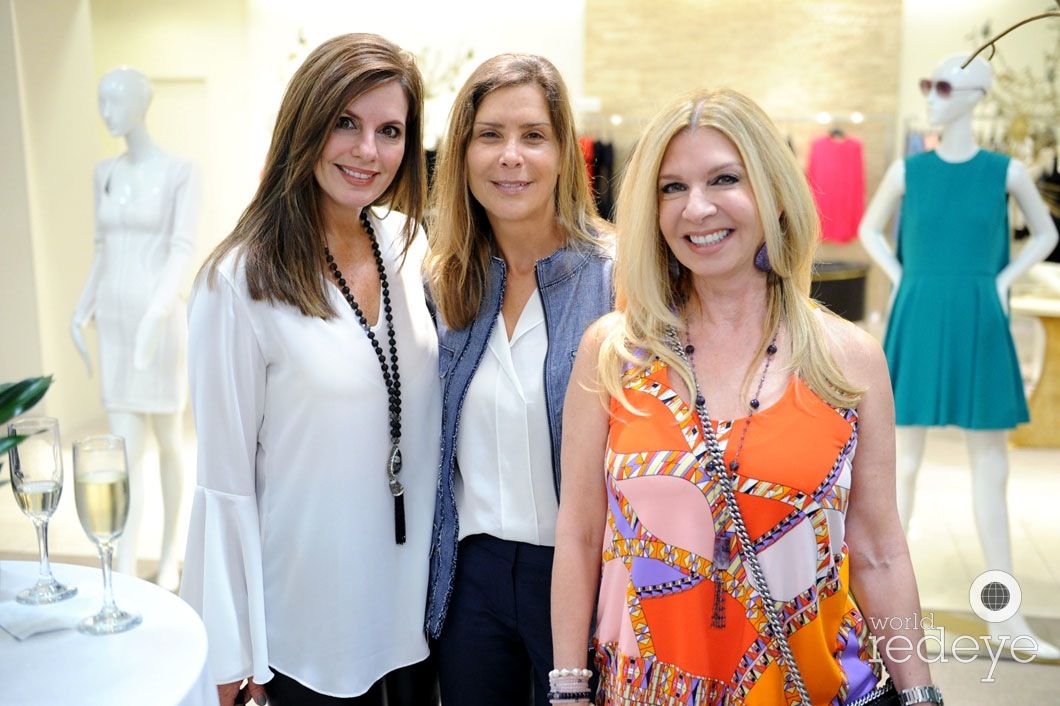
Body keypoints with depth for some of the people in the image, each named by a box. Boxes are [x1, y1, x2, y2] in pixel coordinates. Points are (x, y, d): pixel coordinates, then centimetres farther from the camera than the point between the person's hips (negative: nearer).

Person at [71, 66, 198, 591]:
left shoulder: (182, 171, -7)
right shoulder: (104, 173, 12)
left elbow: (183, 251, -16)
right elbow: (104, 253, 15)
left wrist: (155, 316, -28)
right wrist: (79, 315, 7)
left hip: (161, 320, -5)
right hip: (114, 320, 5)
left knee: (167, 439, 9)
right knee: (125, 450, -1)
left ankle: (169, 553, 29)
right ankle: (123, 579, -1)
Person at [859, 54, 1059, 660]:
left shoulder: (1006, 171, 0)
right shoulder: (909, 169, 1)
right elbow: (870, 229, 15)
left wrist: (1001, 284, 0)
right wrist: (903, 285, 3)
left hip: (978, 329, 1)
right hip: (918, 326, 0)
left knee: (992, 469, 4)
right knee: (904, 463, 5)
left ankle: (1006, 616, 15)